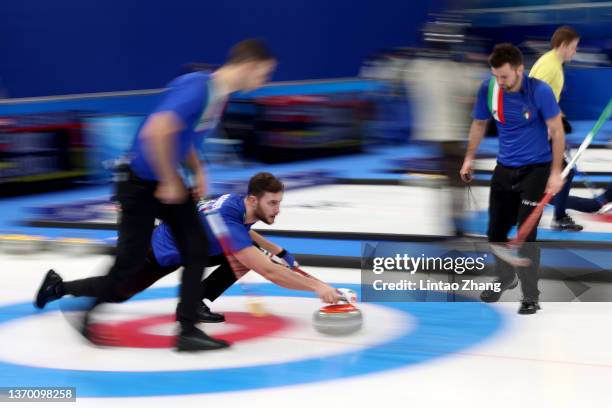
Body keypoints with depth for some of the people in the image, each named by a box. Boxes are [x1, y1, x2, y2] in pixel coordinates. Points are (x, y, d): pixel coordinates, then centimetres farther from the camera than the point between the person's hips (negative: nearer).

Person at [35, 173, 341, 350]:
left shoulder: (242, 203, -16)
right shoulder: (227, 219, -42)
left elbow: (243, 232, 14)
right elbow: (268, 272, -49)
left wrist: (278, 250, 4)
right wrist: (315, 286, -51)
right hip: (161, 252, -7)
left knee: (245, 259, -12)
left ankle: (195, 302, -1)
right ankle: (58, 286, 35)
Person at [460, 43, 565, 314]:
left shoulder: (540, 91, -20)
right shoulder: (488, 89, -9)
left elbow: (557, 131, -13)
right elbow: (479, 124, 8)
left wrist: (556, 172, -16)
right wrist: (469, 159, 8)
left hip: (535, 169, -4)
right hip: (504, 169, 5)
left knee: (526, 234, -10)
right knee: (496, 232, 10)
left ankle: (530, 297, 3)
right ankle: (505, 279, 38)